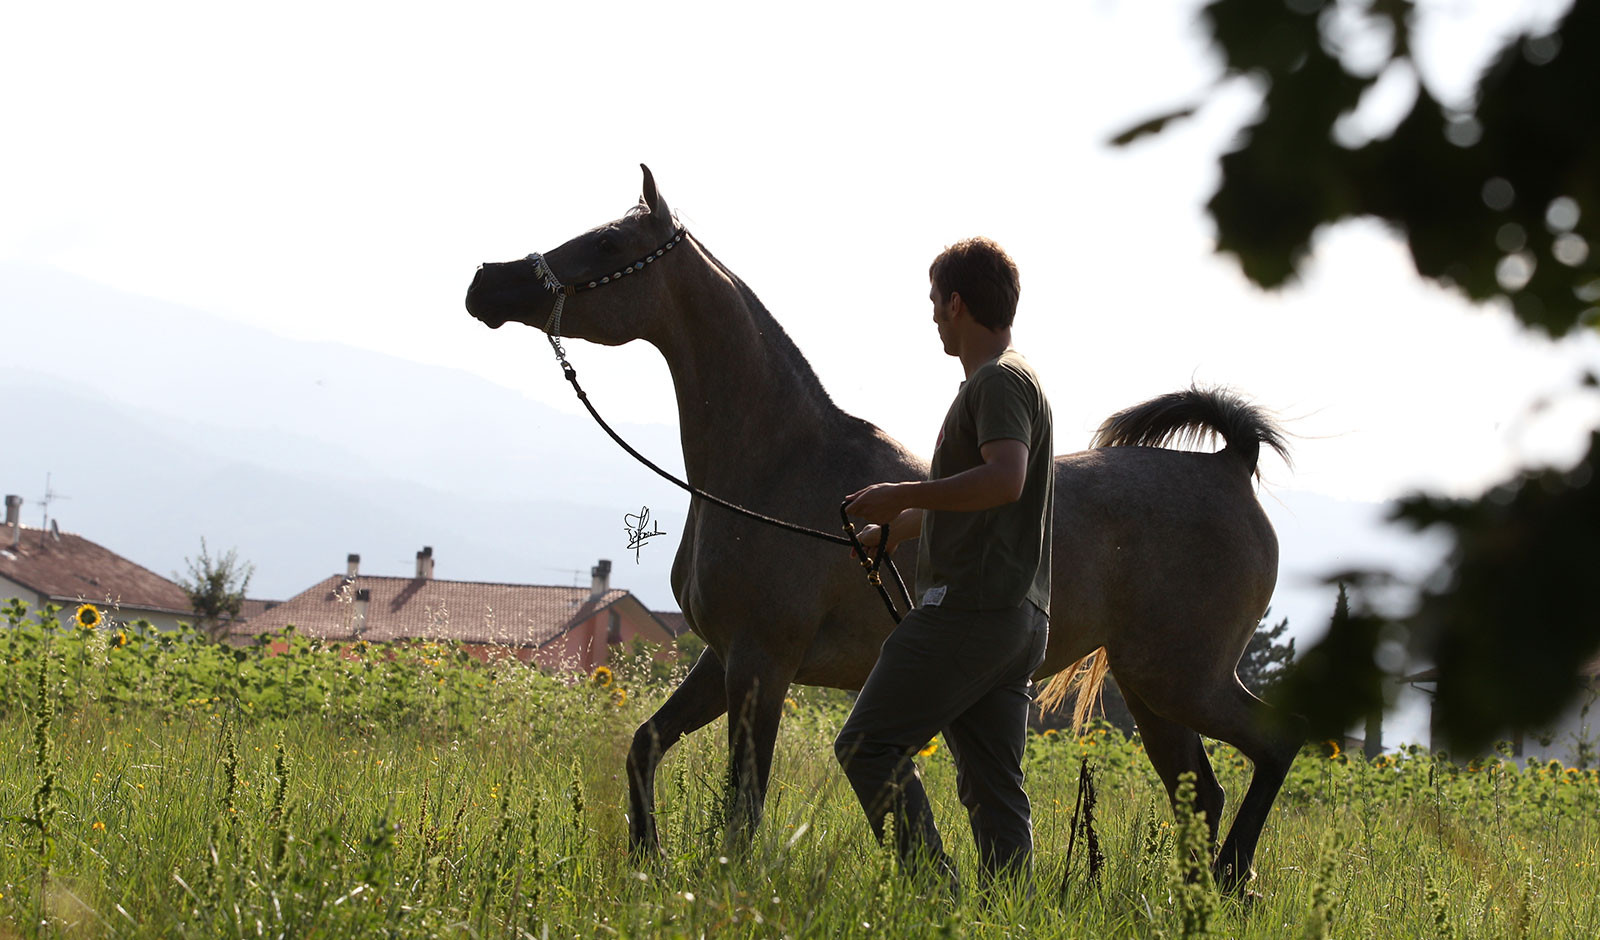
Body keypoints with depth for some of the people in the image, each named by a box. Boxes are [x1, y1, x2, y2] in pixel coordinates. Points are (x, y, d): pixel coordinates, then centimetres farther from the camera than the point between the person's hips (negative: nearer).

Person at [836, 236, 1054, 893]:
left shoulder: (999, 381, -8)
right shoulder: (1006, 381, 23)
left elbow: (1005, 479, -27)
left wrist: (903, 495, -20)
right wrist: (892, 528, 47)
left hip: (969, 608, -10)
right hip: (1020, 618, 10)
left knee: (867, 746, -8)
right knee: (992, 786, 6)